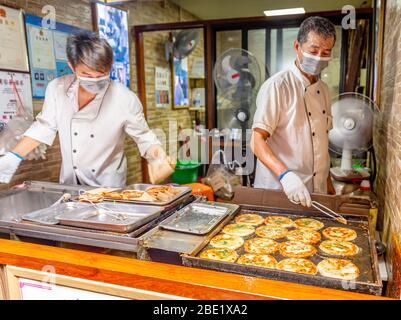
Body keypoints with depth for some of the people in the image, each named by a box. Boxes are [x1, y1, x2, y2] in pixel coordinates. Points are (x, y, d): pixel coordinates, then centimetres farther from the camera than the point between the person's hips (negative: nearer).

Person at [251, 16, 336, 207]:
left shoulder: (323, 90, 9)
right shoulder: (276, 86, -14)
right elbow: (257, 142, -19)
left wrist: (328, 182, 14)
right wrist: (285, 175, -32)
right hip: (279, 191, -7)